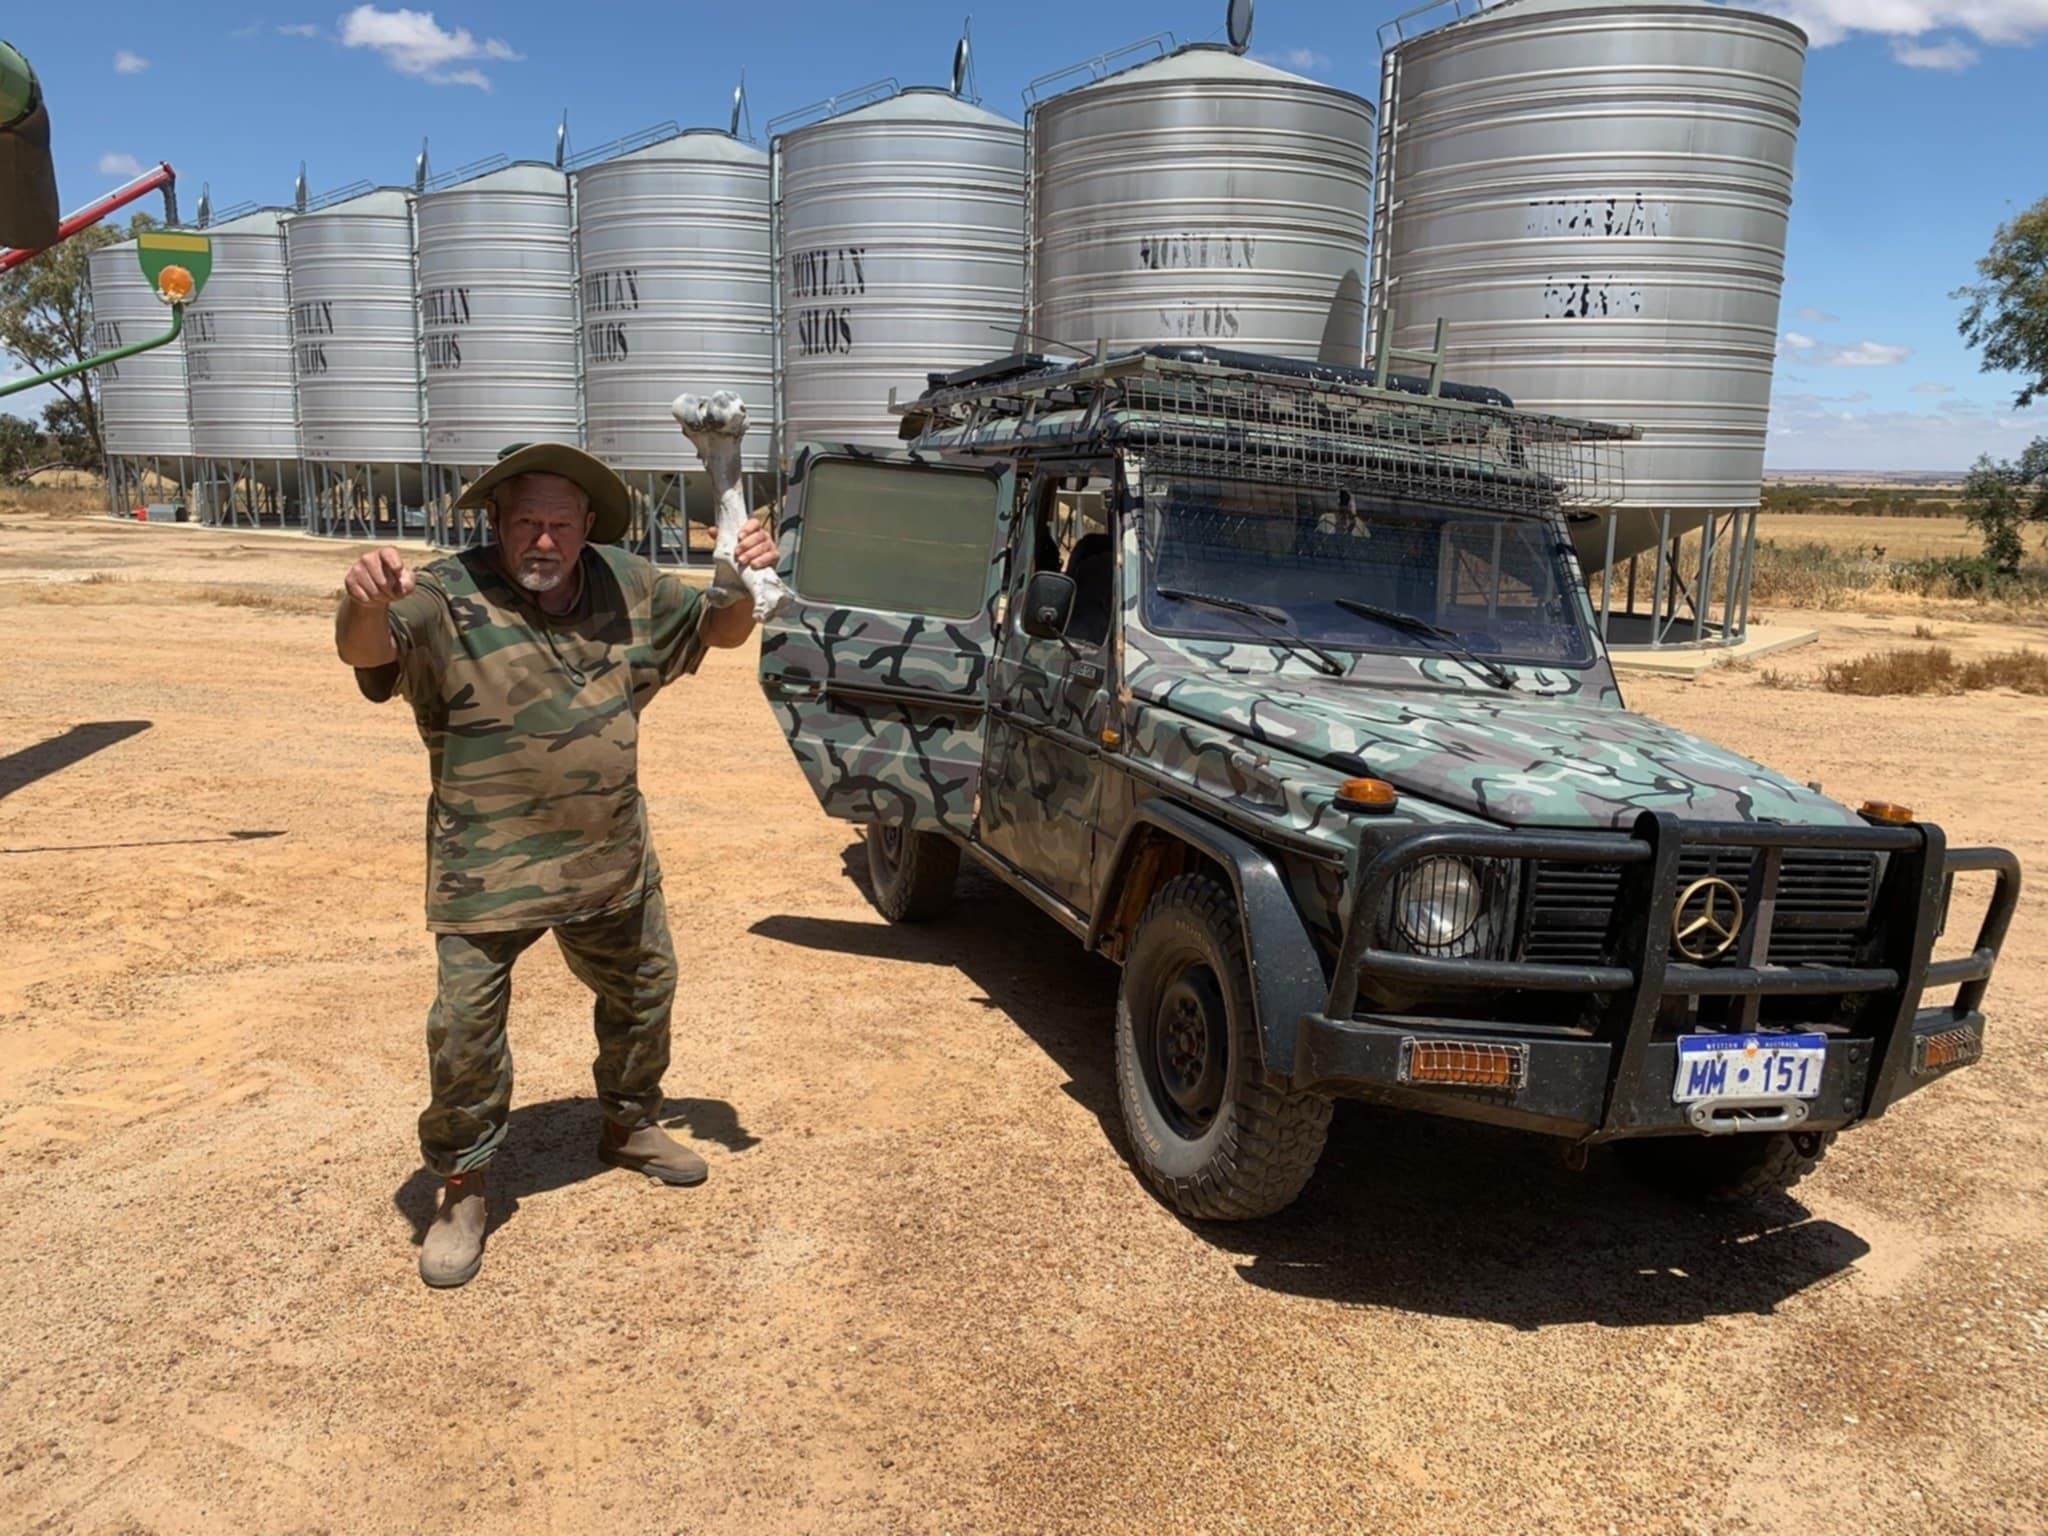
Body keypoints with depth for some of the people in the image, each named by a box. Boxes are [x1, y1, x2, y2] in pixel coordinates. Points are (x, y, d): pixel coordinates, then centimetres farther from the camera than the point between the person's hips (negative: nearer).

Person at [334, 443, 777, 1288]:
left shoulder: (628, 587, 1)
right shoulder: (448, 597, -15)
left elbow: (719, 627, 11)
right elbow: (366, 649, -31)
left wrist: (746, 579, -11)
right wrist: (366, 601, -54)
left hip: (613, 860, 5)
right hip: (487, 870, -5)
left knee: (643, 994, 20)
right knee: (465, 1034, -1)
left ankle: (629, 1124, 46)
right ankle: (462, 1191, 21)